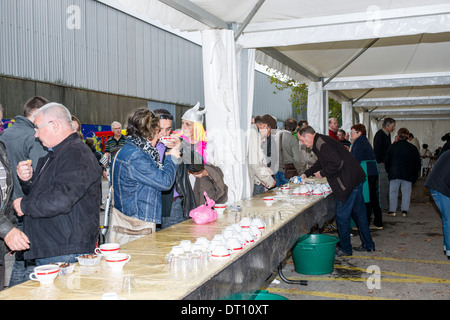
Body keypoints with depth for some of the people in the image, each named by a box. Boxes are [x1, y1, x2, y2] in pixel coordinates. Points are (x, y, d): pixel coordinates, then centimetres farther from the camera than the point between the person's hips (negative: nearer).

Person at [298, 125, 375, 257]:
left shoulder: (321, 143, -17)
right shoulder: (322, 141, 16)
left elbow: (336, 163, -26)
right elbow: (321, 162, 30)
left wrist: (322, 173, -10)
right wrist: (306, 174, 26)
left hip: (348, 181, -10)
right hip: (355, 179, 11)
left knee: (342, 215, 0)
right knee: (359, 212, 17)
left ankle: (345, 249, 12)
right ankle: (368, 245, 28)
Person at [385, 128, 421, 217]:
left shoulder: (392, 146, 3)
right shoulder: (413, 148, 4)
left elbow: (387, 161, 7)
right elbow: (418, 162, 8)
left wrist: (388, 171, 19)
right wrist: (415, 174, 18)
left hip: (394, 173, 0)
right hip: (408, 174, 0)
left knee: (393, 191, 6)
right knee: (406, 192, 7)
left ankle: (392, 210, 3)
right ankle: (405, 211, 4)